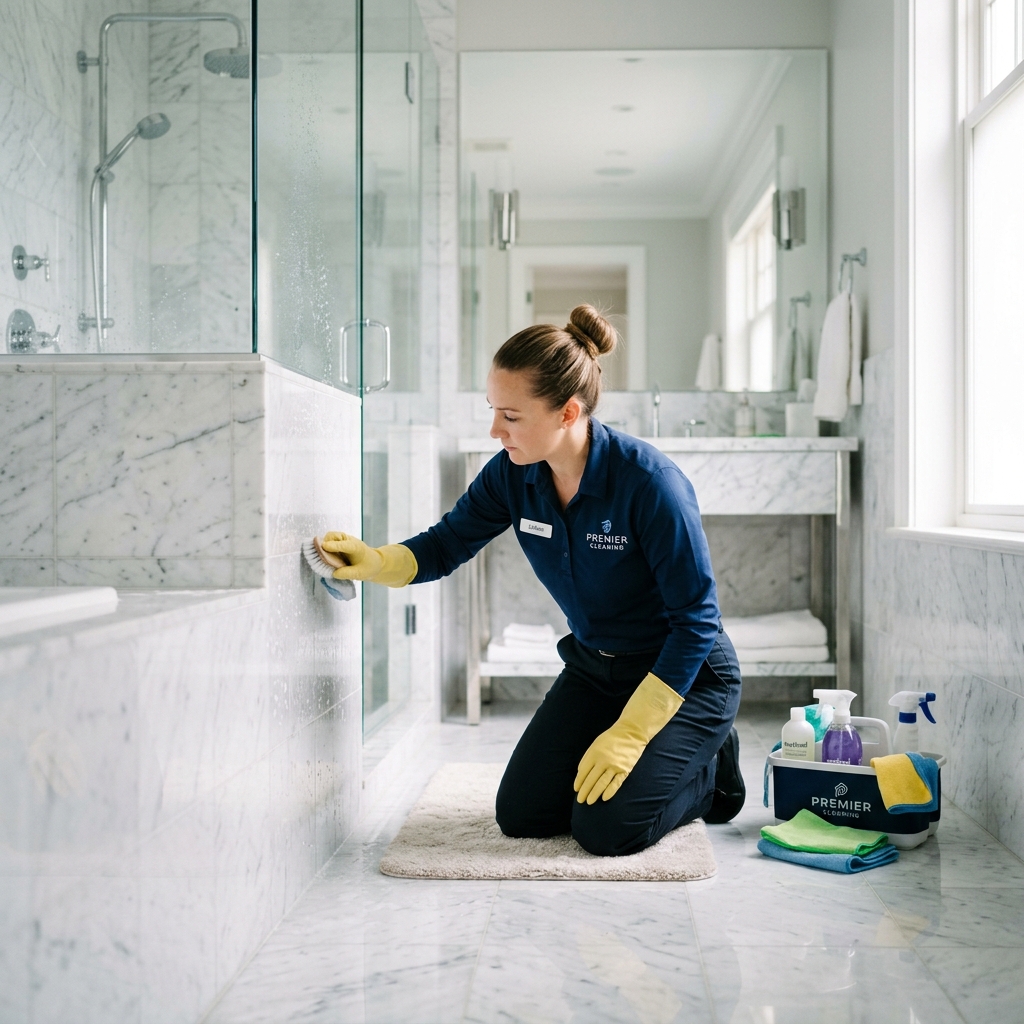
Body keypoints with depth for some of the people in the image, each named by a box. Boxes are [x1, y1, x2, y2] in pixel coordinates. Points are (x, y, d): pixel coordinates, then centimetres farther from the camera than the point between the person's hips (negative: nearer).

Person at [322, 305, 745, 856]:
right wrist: (374, 562, -20)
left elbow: (696, 620, -24)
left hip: (686, 675, -6)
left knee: (606, 829, -16)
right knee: (521, 813, -2)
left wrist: (628, 735, -24)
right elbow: (446, 544, 2)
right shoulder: (513, 473, -12)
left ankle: (712, 771, 12)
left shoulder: (648, 480, -29)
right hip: (593, 666, 6)